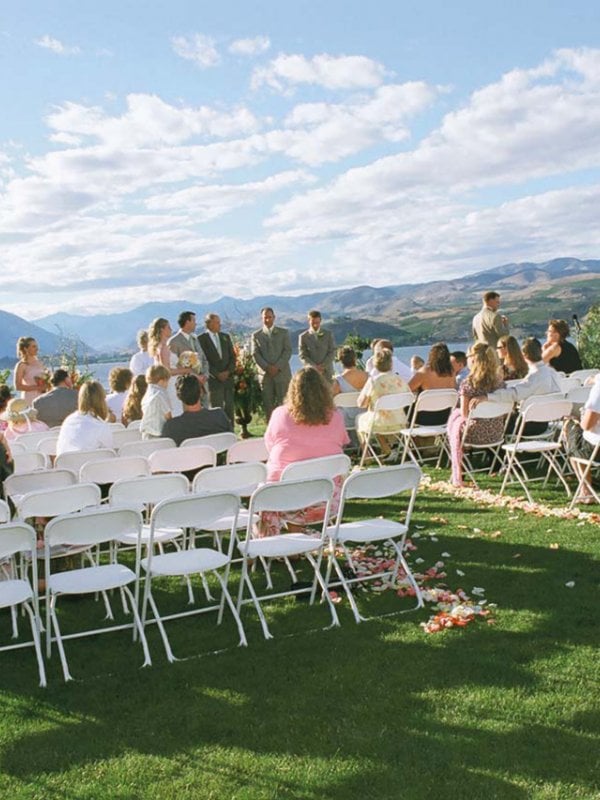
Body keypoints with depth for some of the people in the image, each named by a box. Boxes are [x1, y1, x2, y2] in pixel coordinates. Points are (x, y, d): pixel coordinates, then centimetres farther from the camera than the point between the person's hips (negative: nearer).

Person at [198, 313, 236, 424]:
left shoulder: (226, 337, 13)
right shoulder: (201, 339, -3)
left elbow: (232, 356, 12)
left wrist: (228, 371, -5)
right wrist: (217, 374, -12)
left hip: (228, 377, 5)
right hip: (213, 379, -5)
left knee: (229, 407, 4)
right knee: (216, 408, -4)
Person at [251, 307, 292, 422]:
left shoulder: (283, 332, 11)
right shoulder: (256, 335, 12)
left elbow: (288, 351, 2)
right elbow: (255, 354, 3)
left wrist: (277, 367, -10)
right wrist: (267, 367, -11)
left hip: (282, 373, -1)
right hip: (265, 374, 1)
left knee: (283, 402, -6)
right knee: (268, 404, -1)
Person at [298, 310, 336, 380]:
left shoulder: (328, 334, 7)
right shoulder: (303, 337, 4)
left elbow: (332, 352, 3)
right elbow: (303, 356, 0)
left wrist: (323, 366, -11)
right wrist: (314, 367, -14)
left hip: (326, 372, 1)